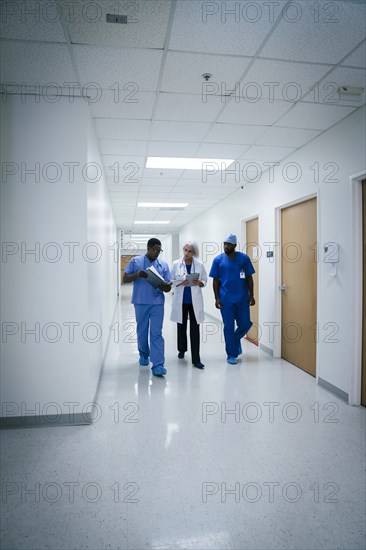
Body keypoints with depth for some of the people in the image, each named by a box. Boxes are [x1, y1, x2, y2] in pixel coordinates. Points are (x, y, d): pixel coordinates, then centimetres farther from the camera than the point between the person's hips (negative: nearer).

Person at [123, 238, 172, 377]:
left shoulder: (163, 265, 6)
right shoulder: (135, 261, 2)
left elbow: (168, 287, 4)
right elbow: (125, 279, 1)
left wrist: (164, 286, -20)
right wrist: (137, 275, -18)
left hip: (157, 303, 0)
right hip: (140, 302, 0)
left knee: (156, 333, -5)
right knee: (142, 331, 12)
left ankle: (158, 365, -6)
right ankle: (144, 355, 35)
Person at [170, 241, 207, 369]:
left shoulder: (199, 264, -1)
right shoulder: (176, 264, -1)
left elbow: (205, 281, 6)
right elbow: (171, 281, 2)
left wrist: (199, 283, -16)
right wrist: (180, 283, -17)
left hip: (195, 301, -1)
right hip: (181, 300, 1)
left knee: (195, 329, -1)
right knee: (181, 326, 14)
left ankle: (196, 359, 3)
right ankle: (182, 350, 37)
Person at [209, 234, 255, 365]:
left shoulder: (244, 258, 0)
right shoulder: (218, 260, 0)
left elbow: (249, 278, 4)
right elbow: (216, 280, 2)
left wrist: (251, 295, 1)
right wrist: (217, 298, -4)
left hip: (242, 298, 1)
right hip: (226, 299, -1)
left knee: (245, 324, 4)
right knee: (229, 327, 4)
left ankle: (236, 339, 36)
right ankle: (232, 354, 18)